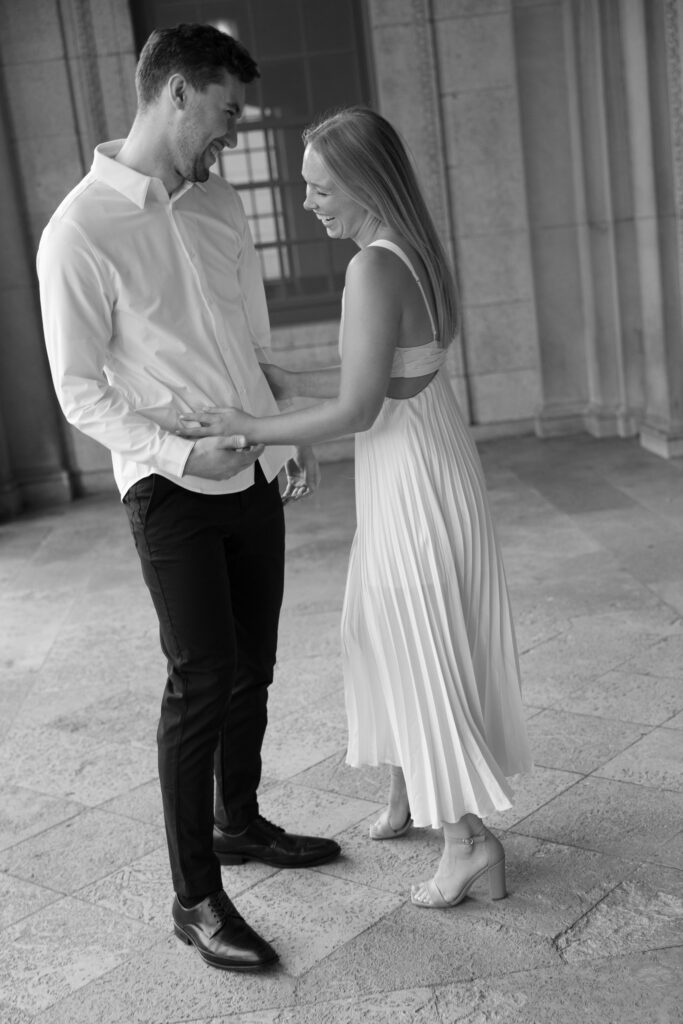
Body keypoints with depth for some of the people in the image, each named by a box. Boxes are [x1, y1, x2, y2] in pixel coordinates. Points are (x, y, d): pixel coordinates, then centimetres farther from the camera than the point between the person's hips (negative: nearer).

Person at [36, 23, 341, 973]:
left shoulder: (221, 204, 8)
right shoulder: (81, 233, -13)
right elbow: (80, 392, -11)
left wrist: (292, 433, 5)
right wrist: (179, 451, -24)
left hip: (255, 478, 7)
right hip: (173, 492, -6)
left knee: (252, 669, 15)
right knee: (201, 682, -4)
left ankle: (239, 823, 37)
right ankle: (195, 898, 11)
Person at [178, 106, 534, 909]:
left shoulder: (374, 270, -22)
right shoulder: (414, 255, 7)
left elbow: (357, 409, -25)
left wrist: (248, 428, -17)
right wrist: (288, 385, 14)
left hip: (412, 482, -9)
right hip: (413, 472, 9)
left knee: (420, 646, 2)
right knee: (388, 634, 20)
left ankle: (469, 836, 12)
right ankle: (409, 793, 36)